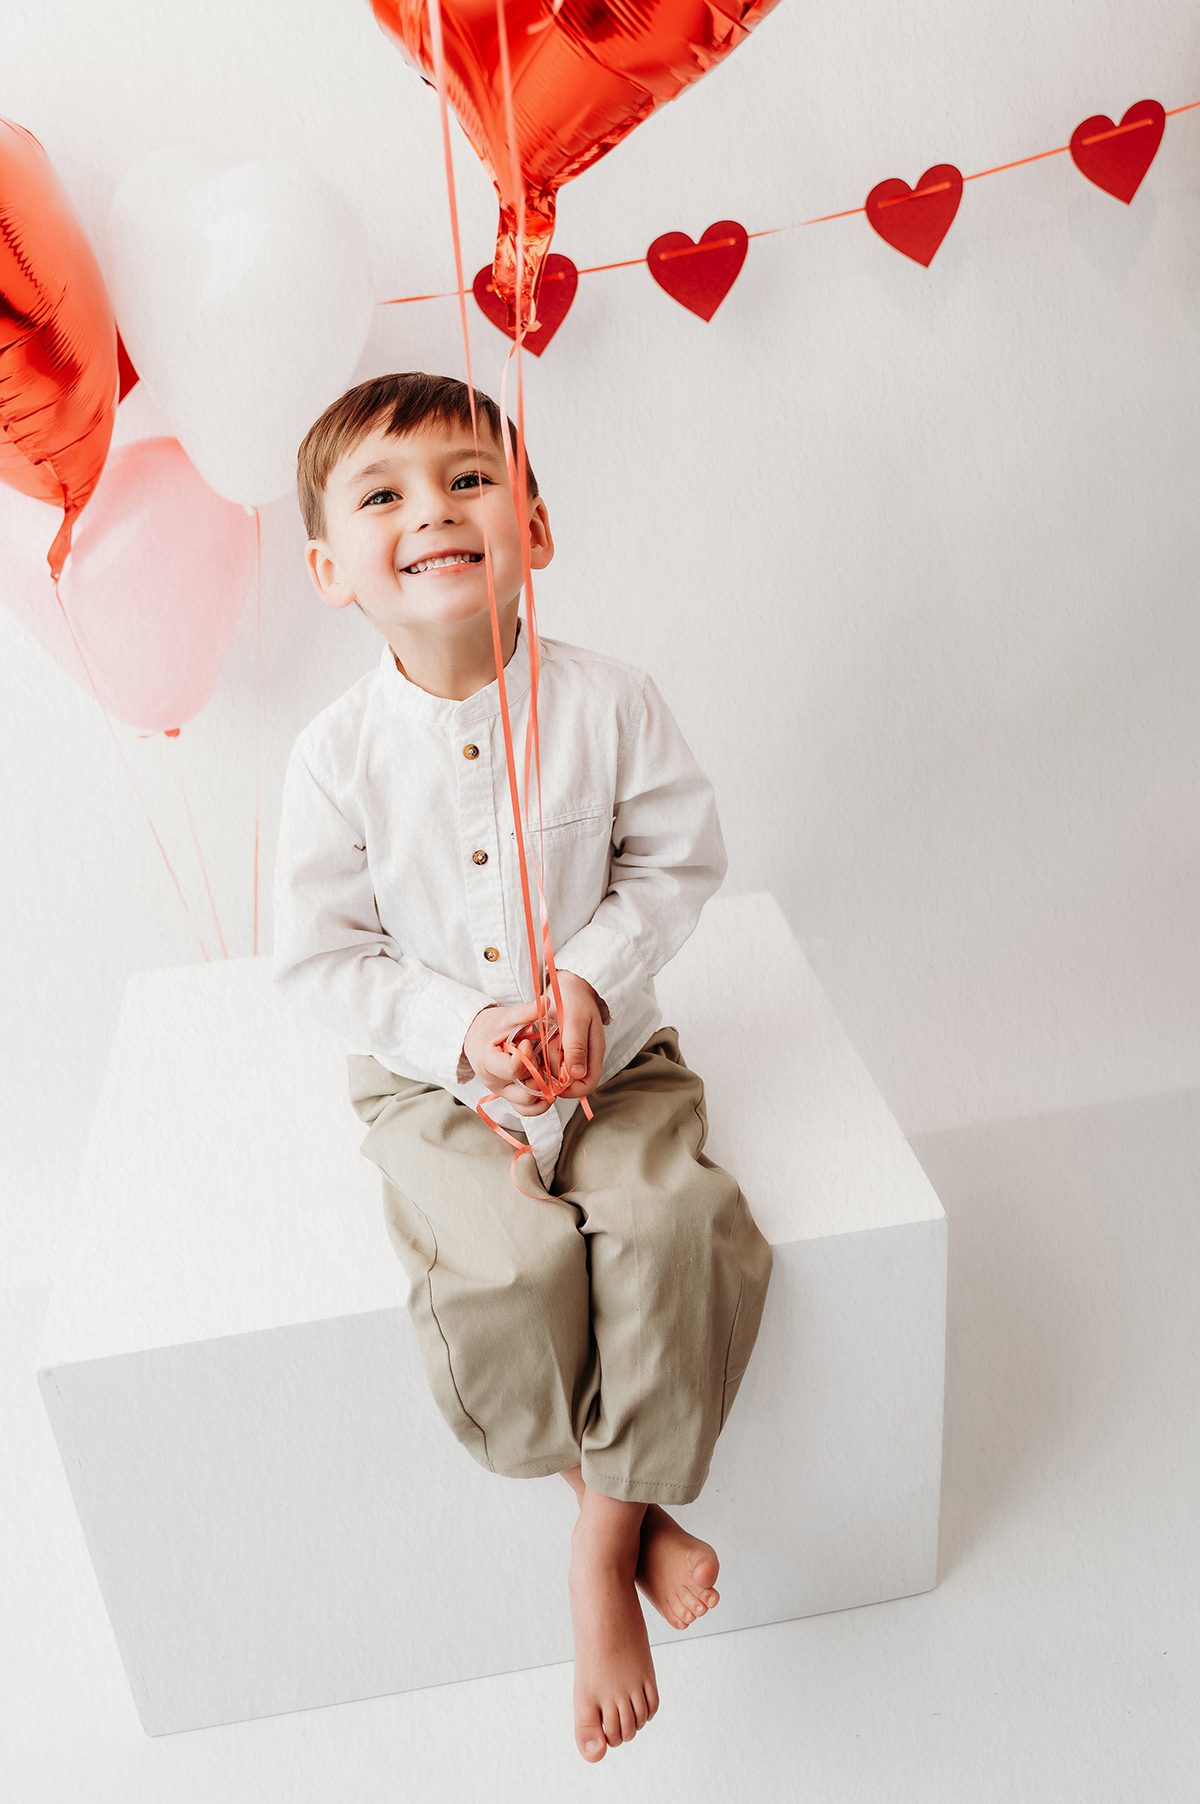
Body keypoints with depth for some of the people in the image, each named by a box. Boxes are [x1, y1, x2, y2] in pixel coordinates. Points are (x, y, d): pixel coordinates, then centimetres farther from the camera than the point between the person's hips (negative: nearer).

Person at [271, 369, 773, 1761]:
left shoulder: (607, 702, -8)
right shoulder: (337, 755, -11)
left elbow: (679, 861, 0)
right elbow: (320, 959, -6)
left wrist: (593, 978, -15)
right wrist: (459, 1033, -19)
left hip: (610, 1050, 2)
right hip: (430, 1076, -1)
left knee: (675, 1225, -23)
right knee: (505, 1269, -25)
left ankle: (603, 1539, -1)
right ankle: (624, 1504, 6)